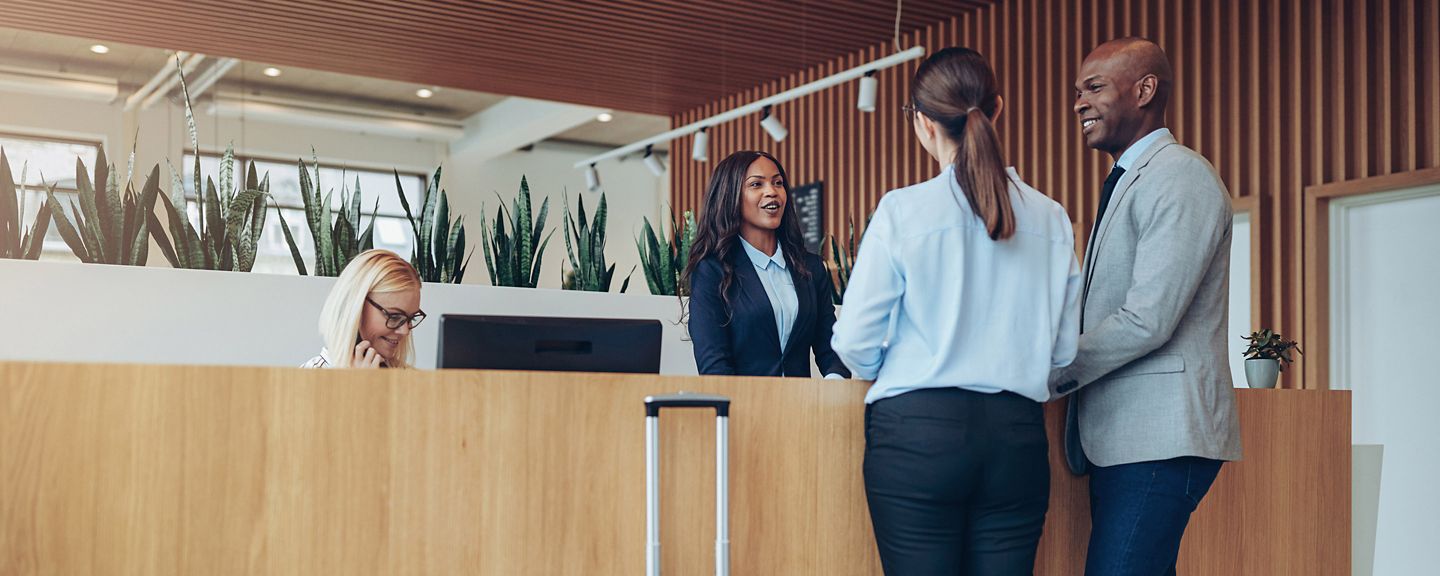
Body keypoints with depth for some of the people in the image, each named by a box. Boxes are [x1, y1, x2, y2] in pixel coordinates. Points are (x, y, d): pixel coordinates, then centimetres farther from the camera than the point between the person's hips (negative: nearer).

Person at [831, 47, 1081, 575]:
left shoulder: (903, 210, -6)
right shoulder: (1051, 219, 4)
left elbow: (855, 344, -4)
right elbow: (1066, 350, 9)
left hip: (917, 435, -3)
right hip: (1018, 438, 3)